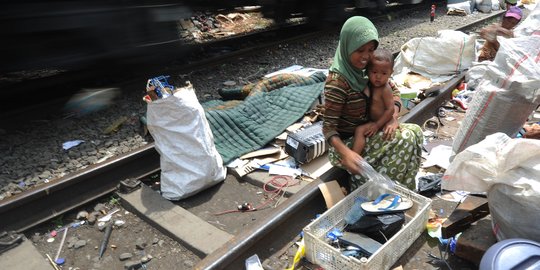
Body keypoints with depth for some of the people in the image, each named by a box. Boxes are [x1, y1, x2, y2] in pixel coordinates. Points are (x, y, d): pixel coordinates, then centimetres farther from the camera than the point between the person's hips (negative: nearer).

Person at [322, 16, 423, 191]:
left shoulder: (369, 68, -3)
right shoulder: (337, 81, -25)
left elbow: (393, 91, 6)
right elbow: (328, 126, -24)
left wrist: (393, 117, -14)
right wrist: (346, 153, -40)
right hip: (346, 143, -7)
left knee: (415, 131, -7)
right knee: (405, 138, -19)